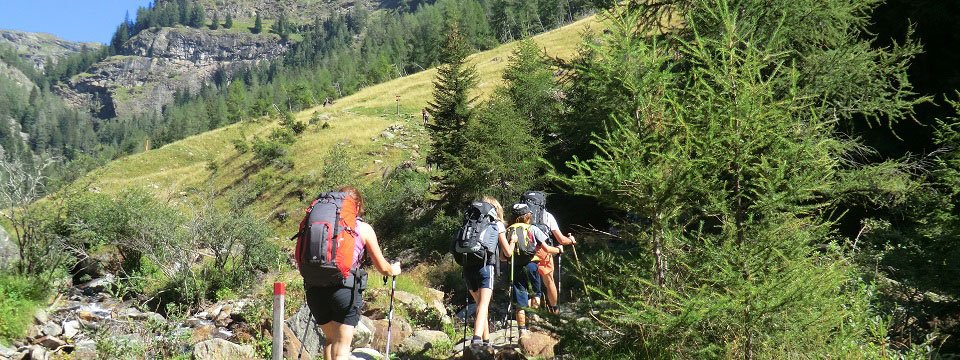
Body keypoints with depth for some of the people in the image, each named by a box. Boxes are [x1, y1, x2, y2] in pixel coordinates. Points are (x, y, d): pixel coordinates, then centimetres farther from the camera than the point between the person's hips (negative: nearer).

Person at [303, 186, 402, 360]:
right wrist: (393, 270, 37)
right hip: (344, 290, -3)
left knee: (331, 339, 24)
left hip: (315, 289, 3)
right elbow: (382, 268, 14)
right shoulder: (363, 228, 8)